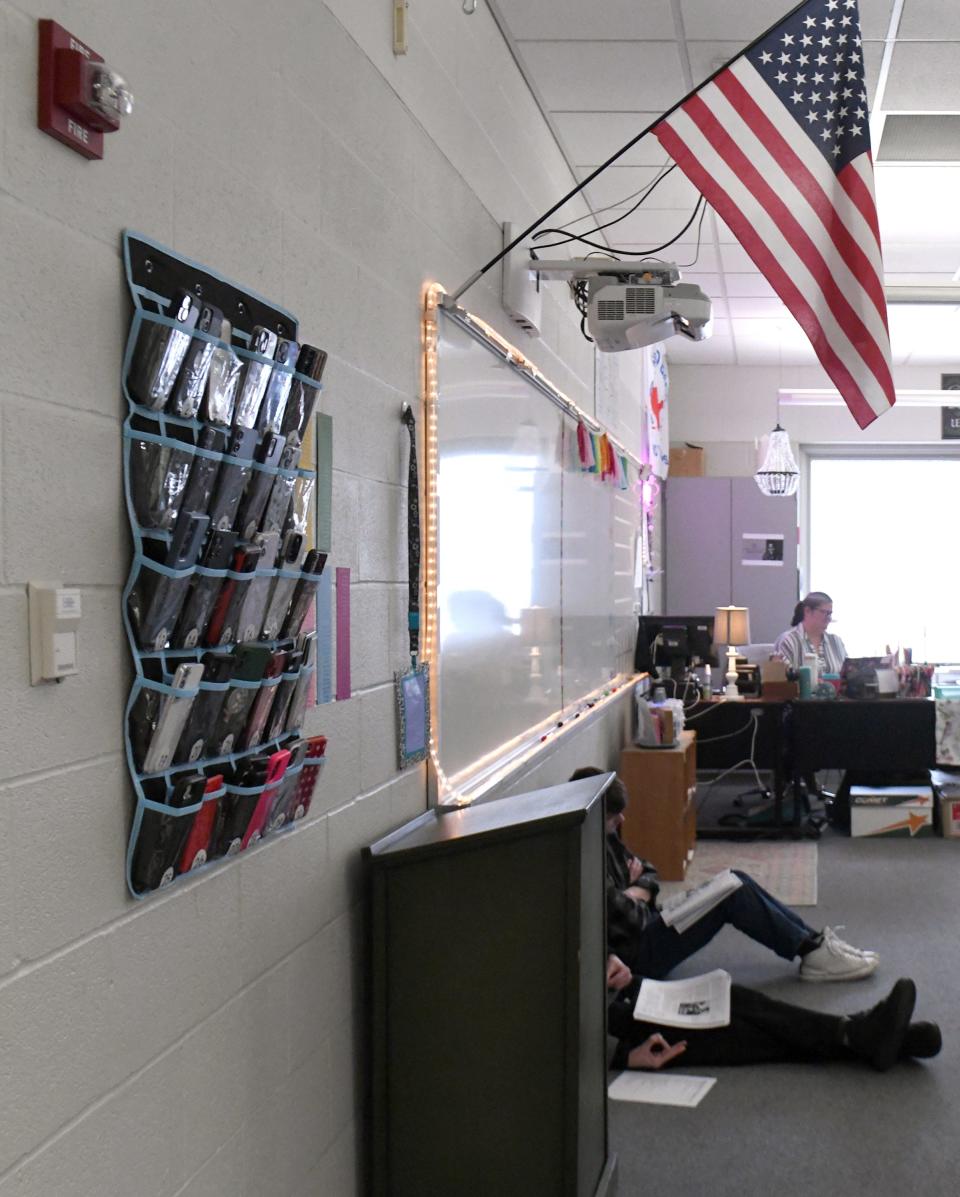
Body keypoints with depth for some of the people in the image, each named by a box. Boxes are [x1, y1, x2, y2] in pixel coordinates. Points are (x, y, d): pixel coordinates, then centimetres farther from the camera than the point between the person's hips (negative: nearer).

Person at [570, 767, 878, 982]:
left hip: (645, 926, 10)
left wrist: (637, 891, -8)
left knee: (734, 881, 3)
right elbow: (627, 919, -29)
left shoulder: (604, 836, 6)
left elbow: (648, 873, 14)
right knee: (731, 892, -13)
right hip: (634, 954, -10)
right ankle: (813, 953, -1)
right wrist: (637, 897, -7)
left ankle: (812, 941, 6)